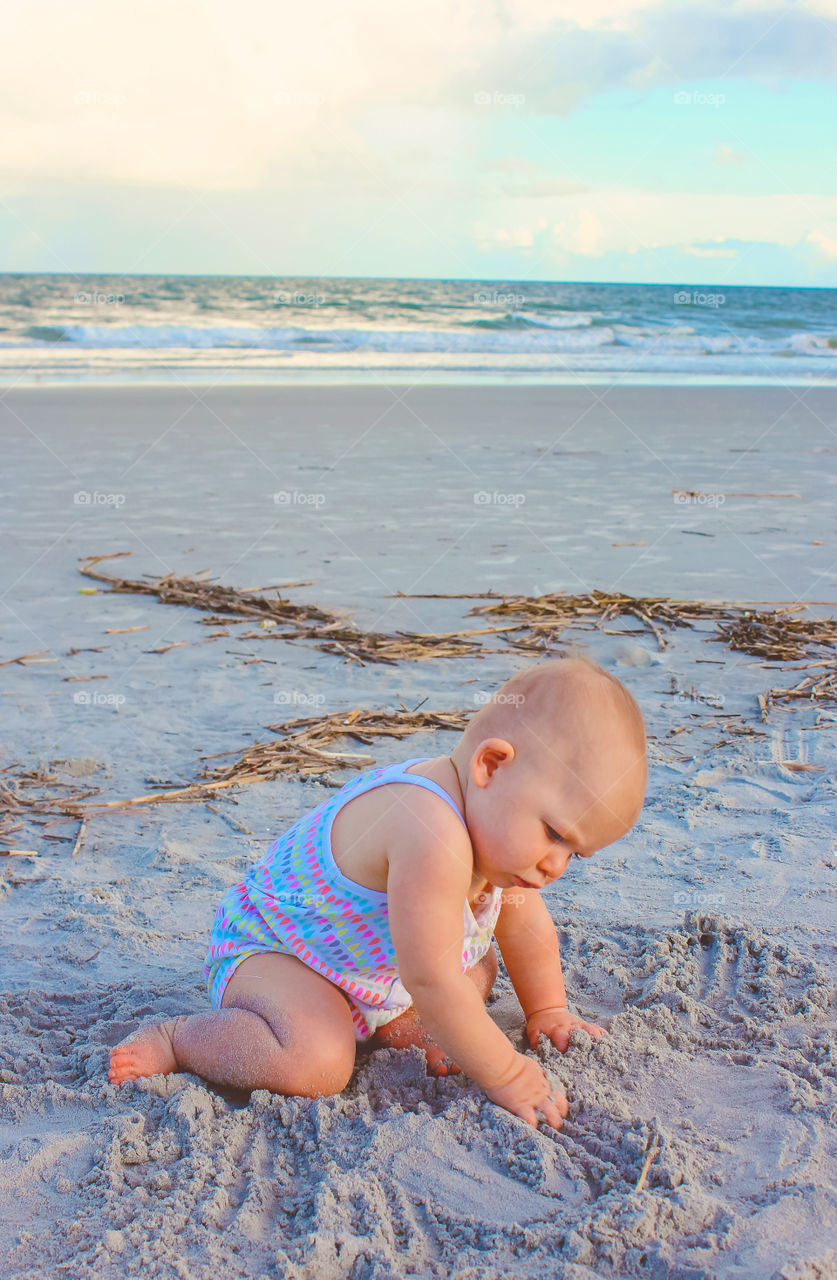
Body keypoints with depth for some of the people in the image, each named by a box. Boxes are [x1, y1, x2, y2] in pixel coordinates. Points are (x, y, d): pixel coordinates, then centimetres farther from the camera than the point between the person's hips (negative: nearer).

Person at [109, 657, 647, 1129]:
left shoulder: (499, 823, -8)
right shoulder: (434, 837, -42)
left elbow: (527, 928, 9)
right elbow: (431, 980, -39)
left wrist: (548, 1011, 19)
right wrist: (504, 1074, -27)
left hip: (371, 959, 10)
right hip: (269, 949, -9)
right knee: (317, 1063, -34)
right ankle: (178, 1038, -12)